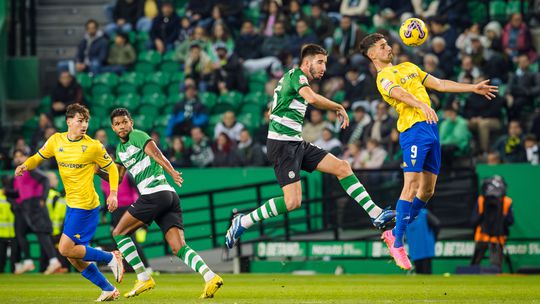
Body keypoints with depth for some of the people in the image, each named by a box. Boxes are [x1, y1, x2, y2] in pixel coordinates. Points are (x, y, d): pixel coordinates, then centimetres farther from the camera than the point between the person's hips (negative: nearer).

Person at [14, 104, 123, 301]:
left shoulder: (93, 146, -10)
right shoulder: (56, 141, 4)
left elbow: (111, 168, 0)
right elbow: (38, 157, 16)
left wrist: (113, 193, -12)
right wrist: (25, 166, -6)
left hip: (85, 205, -7)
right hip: (72, 204, 7)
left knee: (66, 249, -14)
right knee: (74, 257, 9)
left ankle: (110, 258, 0)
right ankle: (108, 289, 18)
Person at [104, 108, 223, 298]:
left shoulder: (137, 136, -1)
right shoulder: (120, 149, 26)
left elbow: (155, 153, -18)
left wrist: (172, 172, -34)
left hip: (154, 194, -9)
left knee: (119, 233, 2)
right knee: (179, 248, -4)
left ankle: (143, 279, -1)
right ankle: (210, 277, -21)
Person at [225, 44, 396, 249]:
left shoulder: (294, 77, 20)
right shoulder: (297, 75, -9)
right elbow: (312, 98, -29)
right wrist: (339, 107, -16)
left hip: (296, 144, 10)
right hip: (283, 145, -10)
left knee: (342, 167, 4)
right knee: (293, 202, -18)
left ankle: (375, 214, 5)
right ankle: (243, 222, -6)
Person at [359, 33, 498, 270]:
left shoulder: (408, 67, 24)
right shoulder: (384, 78, -3)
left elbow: (439, 84, 25)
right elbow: (400, 94, -23)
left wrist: (472, 88, 20)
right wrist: (422, 105, -42)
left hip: (431, 126, 8)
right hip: (413, 129, -8)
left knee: (427, 190, 8)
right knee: (411, 185, -16)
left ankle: (394, 233, 19)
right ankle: (397, 244, -12)